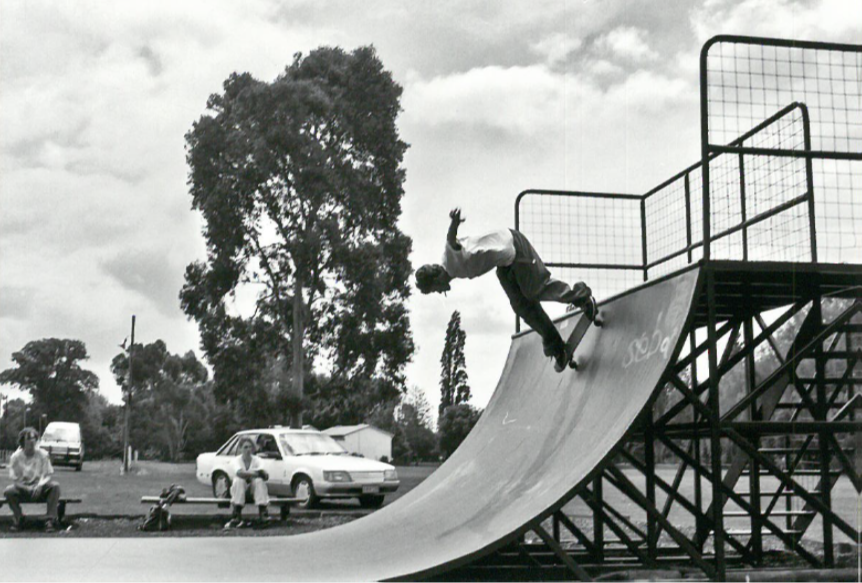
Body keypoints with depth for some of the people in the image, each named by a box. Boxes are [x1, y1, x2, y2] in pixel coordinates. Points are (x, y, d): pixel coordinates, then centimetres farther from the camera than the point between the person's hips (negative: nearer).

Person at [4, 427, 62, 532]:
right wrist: (27, 489, -19)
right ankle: (18, 519, -6)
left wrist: (39, 485, -23)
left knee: (55, 486, -29)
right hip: (22, 488, 0)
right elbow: (14, 479, -5)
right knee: (8, 491, -30)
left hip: (40, 487, 0)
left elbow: (47, 475, -2)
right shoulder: (16, 457, -6)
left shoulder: (42, 455, -4)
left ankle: (51, 520, -26)